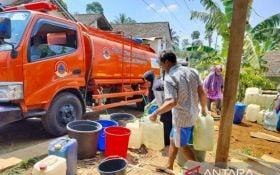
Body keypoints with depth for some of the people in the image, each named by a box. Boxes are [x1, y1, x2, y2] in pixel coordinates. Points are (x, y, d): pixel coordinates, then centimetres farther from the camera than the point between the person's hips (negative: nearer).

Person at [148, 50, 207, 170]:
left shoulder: (169, 78, -18)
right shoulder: (192, 71, 2)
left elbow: (172, 102, -28)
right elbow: (202, 93, 2)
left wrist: (156, 113, -18)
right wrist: (203, 110, 16)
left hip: (182, 117, -8)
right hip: (192, 114, 8)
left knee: (182, 145, 14)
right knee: (173, 139, 23)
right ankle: (169, 168, 37)